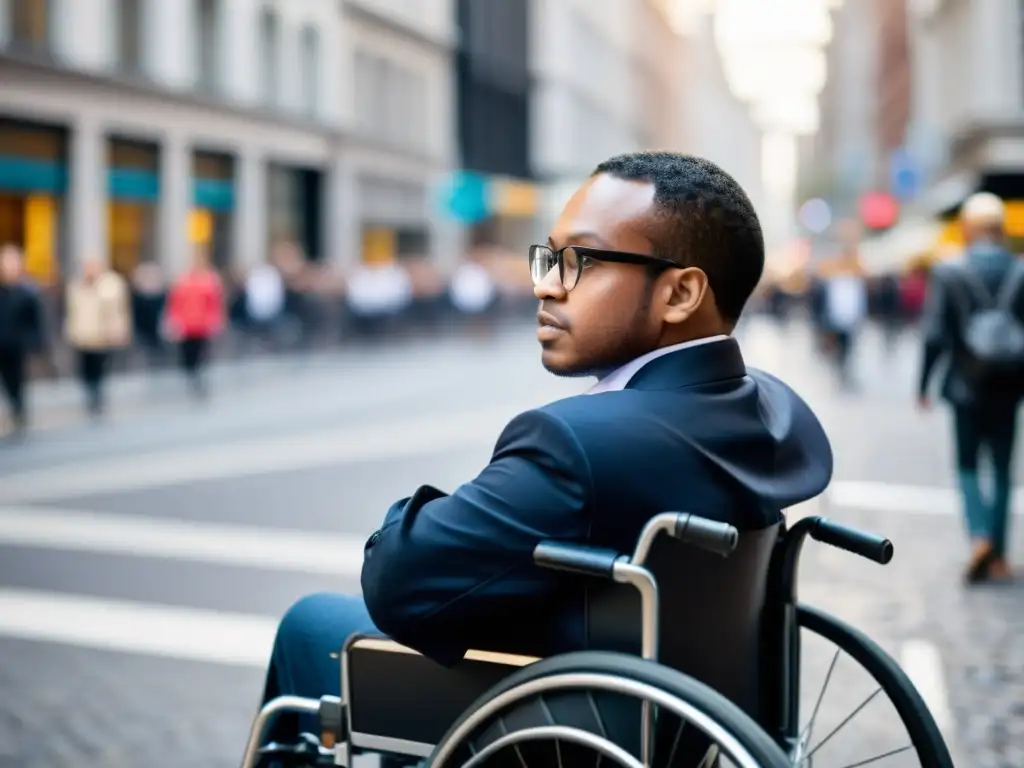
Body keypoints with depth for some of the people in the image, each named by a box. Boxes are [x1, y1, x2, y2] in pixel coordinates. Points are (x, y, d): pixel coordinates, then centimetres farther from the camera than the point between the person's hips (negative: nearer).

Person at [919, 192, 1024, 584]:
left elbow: (934, 336, -11)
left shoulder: (947, 273, -10)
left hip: (966, 387, -2)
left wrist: (923, 384, -1)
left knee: (968, 465, 12)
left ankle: (980, 536, -9)